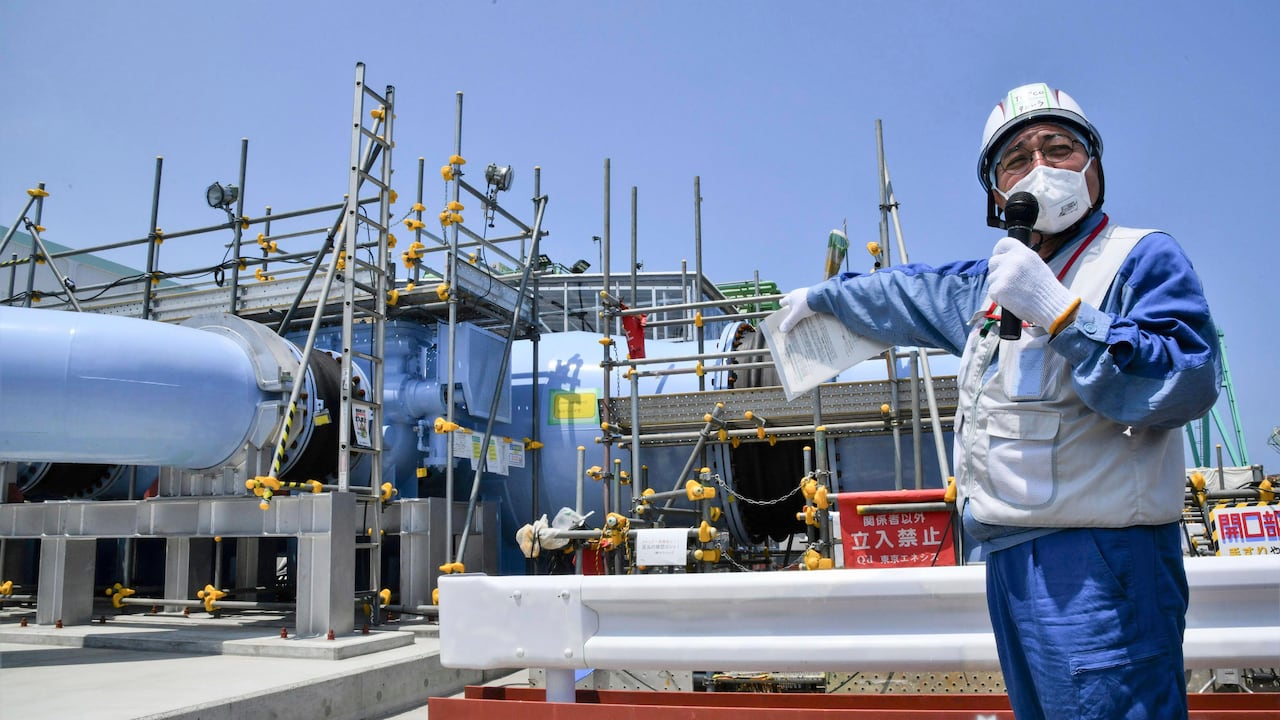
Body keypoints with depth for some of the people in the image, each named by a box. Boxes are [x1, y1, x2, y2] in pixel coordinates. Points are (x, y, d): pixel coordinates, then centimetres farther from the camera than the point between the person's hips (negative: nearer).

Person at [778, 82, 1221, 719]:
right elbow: (907, 293, 35)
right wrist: (821, 296, 46)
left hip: (1098, 564, -8)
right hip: (1009, 558, 8)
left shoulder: (1142, 257, -5)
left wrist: (1059, 311, -24)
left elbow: (1188, 382, -20)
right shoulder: (992, 282, 18)